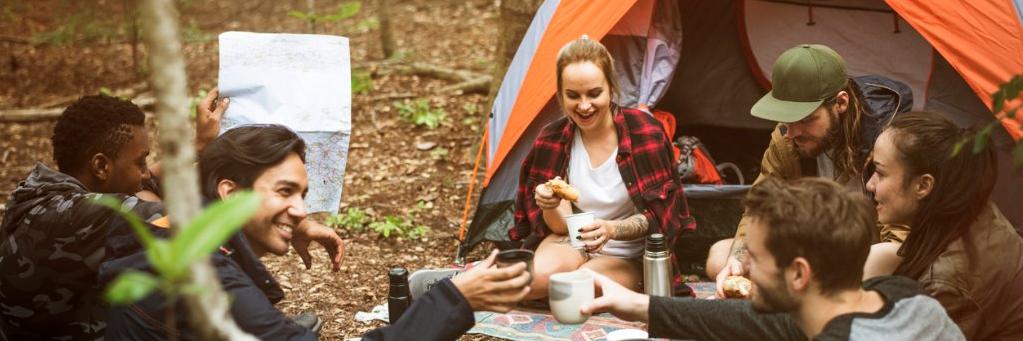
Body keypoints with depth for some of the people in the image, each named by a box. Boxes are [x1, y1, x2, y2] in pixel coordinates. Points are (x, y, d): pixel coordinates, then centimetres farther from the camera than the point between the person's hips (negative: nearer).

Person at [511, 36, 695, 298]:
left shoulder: (645, 132, -16)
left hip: (627, 256, -2)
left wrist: (613, 230, -36)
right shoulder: (552, 140, -8)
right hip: (573, 244, 2)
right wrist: (550, 208, -33)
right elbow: (560, 227, -7)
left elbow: (657, 213, -15)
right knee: (535, 280, -31)